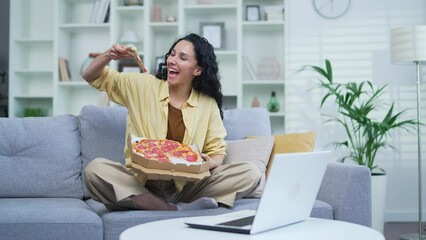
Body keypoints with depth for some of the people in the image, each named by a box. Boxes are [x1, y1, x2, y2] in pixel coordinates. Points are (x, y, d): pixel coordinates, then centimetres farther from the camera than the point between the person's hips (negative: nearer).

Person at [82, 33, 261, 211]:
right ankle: (178, 210, -30)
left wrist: (211, 163, -15)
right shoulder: (143, 86, 4)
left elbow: (217, 151, 9)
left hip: (185, 187, 0)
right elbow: (91, 76, 10)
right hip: (142, 185, 0)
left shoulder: (208, 104, 5)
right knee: (95, 169, -31)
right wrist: (108, 56, -10)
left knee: (250, 173, -18)